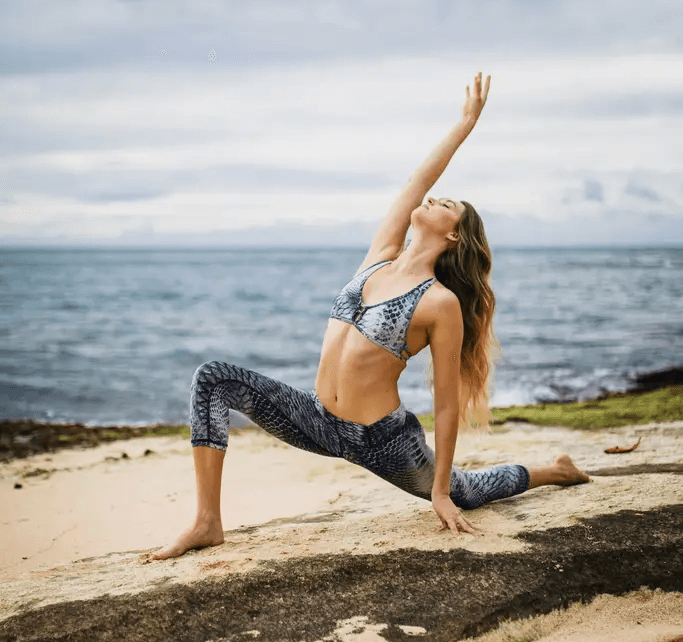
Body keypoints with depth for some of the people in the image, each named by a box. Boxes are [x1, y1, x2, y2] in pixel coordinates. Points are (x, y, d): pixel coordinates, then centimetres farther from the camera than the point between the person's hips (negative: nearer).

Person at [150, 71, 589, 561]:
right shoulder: (381, 258, 3)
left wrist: (440, 490, -9)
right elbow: (417, 182, 5)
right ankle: (208, 523, -13)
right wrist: (466, 123, 12)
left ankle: (554, 471, 50)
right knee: (213, 378, -14)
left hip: (383, 440, -5)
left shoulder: (442, 303, -14)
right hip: (318, 421, 5)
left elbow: (448, 405, -11)